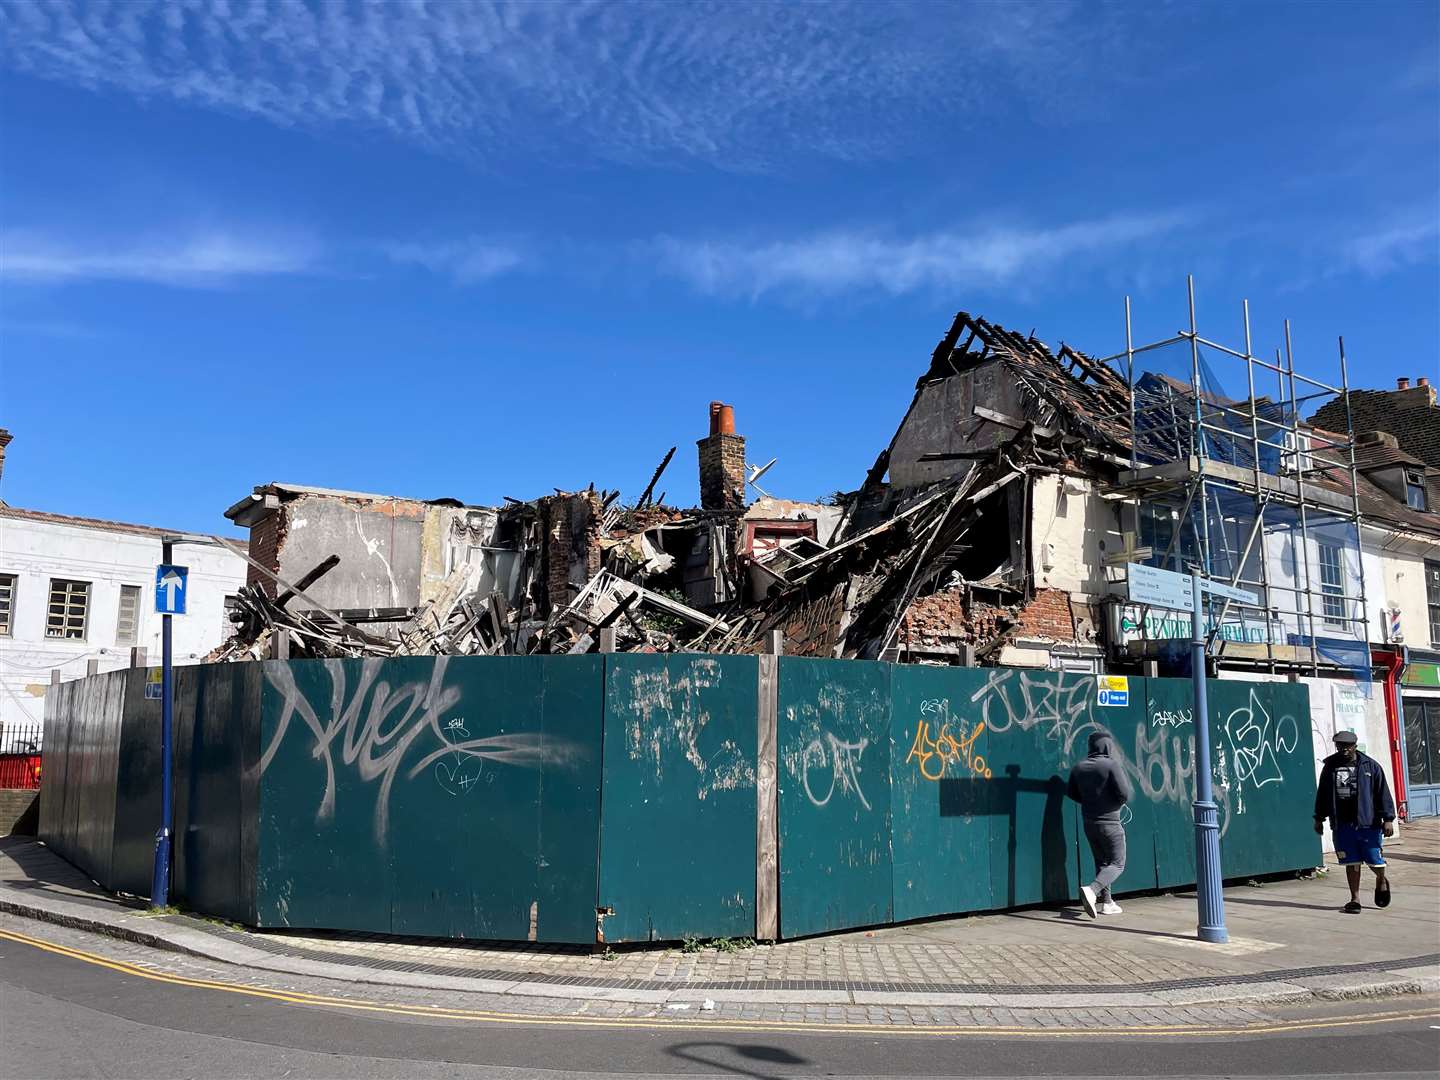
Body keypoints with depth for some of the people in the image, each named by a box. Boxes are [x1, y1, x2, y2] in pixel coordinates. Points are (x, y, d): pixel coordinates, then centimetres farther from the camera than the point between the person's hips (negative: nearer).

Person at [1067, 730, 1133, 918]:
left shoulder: (1079, 768, 3)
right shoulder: (1112, 764, -14)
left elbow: (1071, 792, 9)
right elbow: (1125, 794, -19)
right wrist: (1117, 803, 2)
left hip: (1089, 823, 6)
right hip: (1110, 822, -6)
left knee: (1101, 862, 19)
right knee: (1117, 864, 2)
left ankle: (1105, 902, 18)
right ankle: (1092, 890, -20)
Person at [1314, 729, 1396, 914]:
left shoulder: (1371, 766, 0)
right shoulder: (1330, 766, 8)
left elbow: (1383, 793, -1)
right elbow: (1322, 793, 16)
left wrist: (1388, 819, -6)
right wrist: (1319, 818, 17)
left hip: (1367, 823, -2)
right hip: (1341, 824, 2)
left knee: (1375, 861, 3)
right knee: (1352, 863, 4)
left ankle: (1382, 880, 36)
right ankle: (1355, 899, 13)